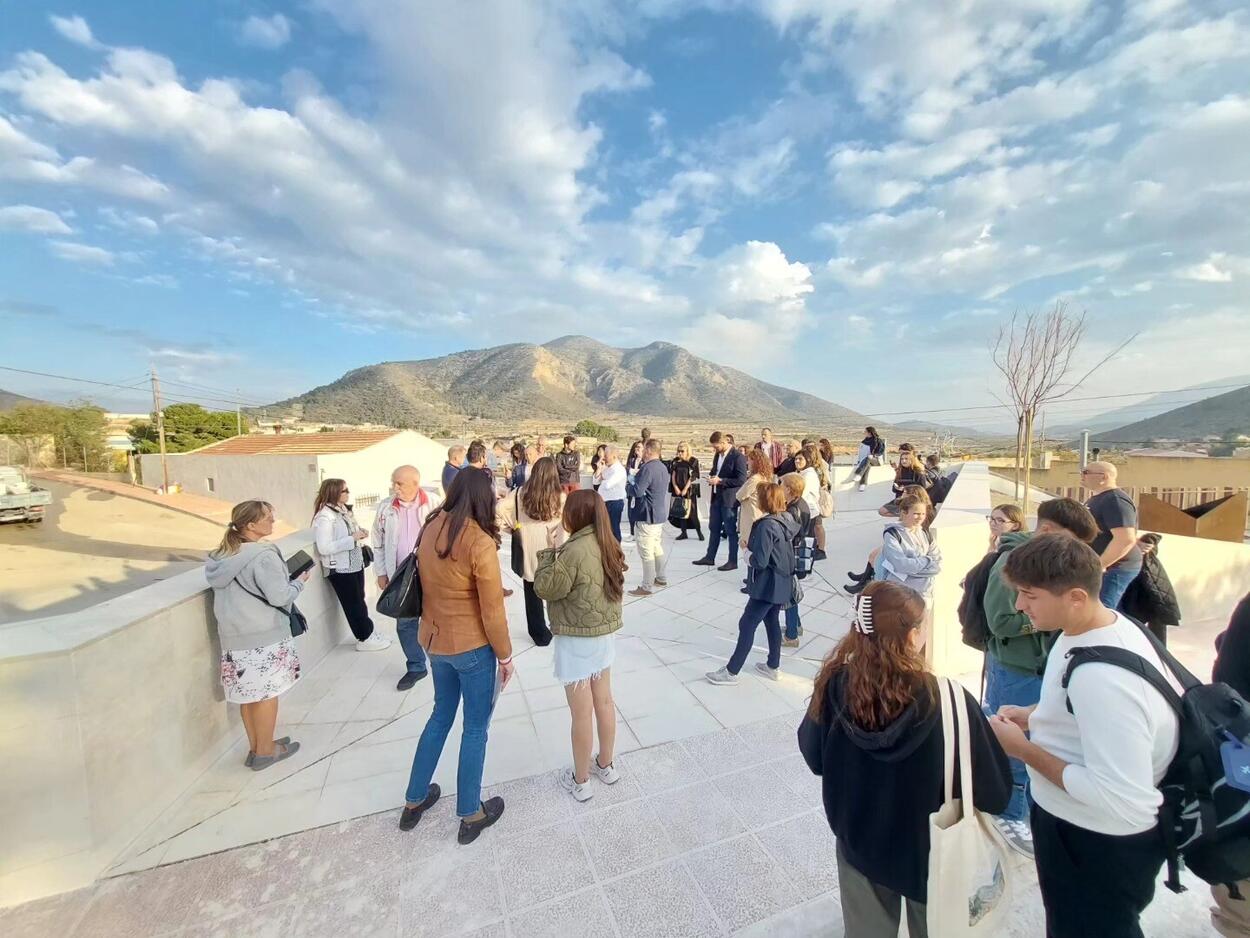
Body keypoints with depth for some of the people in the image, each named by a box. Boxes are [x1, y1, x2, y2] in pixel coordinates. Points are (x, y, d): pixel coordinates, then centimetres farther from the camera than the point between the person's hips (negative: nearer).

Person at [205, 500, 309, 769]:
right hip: (264, 635, -8)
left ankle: (255, 746, 31)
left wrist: (282, 577, 12)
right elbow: (279, 597, -20)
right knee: (267, 692, 7)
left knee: (248, 692, 18)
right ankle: (264, 752, 20)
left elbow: (243, 591, 13)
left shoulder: (223, 555, 6)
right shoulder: (263, 555, -21)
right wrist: (299, 581, -3)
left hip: (233, 634, 8)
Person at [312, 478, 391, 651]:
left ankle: (368, 632, 29)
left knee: (359, 601, 17)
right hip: (340, 569, -8)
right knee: (353, 604, 6)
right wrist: (353, 538, -24)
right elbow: (324, 548, -26)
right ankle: (365, 638, 19)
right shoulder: (324, 516, -21)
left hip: (355, 563, 8)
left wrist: (360, 533, -2)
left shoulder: (343, 509, 5)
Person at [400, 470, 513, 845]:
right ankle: (470, 815, 30)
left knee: (440, 716, 25)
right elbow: (492, 611, -19)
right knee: (475, 728, 12)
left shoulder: (430, 531, -3)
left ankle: (414, 801, 41)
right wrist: (505, 656, -6)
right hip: (472, 647, -6)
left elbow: (426, 587, 8)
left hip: (436, 642, 7)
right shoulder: (480, 543, -24)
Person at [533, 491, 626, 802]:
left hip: (577, 640, -8)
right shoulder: (608, 544, 1)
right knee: (604, 702, 20)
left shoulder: (575, 550, -25)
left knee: (582, 713, 8)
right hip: (605, 633, 8)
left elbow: (546, 588, -19)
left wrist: (549, 555, -5)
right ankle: (606, 765, 39)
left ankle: (580, 781, 26)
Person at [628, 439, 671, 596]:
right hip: (660, 514, 10)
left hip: (648, 516, -10)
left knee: (646, 552, -4)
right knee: (657, 547, 20)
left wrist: (633, 479, -5)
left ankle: (647, 586, 1)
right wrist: (639, 476, 12)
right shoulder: (662, 467, 11)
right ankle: (661, 578, 31)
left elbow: (637, 491, -24)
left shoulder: (648, 468, -21)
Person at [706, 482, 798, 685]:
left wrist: (748, 557, -6)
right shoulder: (787, 519, 2)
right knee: (772, 621, 21)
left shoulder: (766, 525, -25)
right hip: (781, 583, 9)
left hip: (767, 586, -9)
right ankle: (773, 667, 34)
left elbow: (760, 561, -26)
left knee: (747, 625, 0)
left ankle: (731, 671, 9)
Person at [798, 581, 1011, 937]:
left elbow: (813, 755, -8)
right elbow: (994, 792, -17)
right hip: (927, 850, -1)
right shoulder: (948, 701, -30)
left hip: (858, 843, 2)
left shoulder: (835, 685, -24)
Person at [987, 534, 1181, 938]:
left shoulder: (1102, 677, -36)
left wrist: (1024, 749, -24)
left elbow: (1123, 799, -32)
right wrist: (1034, 715, 0)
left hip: (1101, 846, -8)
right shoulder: (1107, 623, -7)